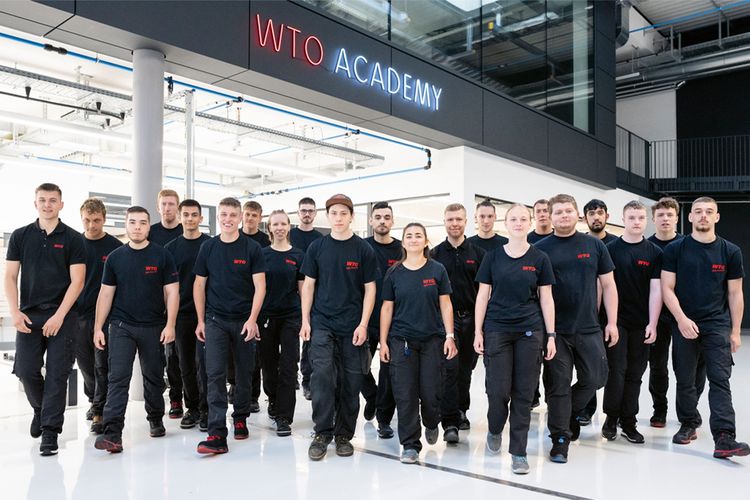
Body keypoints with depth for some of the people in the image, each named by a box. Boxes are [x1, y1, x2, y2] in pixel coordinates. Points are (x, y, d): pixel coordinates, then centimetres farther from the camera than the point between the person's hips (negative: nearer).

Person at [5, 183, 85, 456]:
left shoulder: (72, 239, 1)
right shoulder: (20, 236, 8)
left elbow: (77, 281, -4)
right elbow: (10, 276, 6)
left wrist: (59, 316, -12)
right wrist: (15, 312, -6)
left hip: (62, 316, -2)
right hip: (29, 315, 2)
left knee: (57, 374, -2)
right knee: (26, 370, 2)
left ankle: (50, 431, 7)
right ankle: (40, 409, 31)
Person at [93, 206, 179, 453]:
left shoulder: (162, 256, -1)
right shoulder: (115, 257, 5)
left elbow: (172, 292, -3)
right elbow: (106, 294, 7)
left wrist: (170, 325, -11)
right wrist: (98, 327, 1)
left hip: (153, 327, 0)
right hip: (121, 327, 1)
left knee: (154, 377, 12)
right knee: (118, 378, -6)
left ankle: (155, 419, 32)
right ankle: (112, 433, -5)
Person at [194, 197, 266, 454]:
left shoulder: (252, 248, -3)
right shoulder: (208, 247, 4)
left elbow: (260, 286, -6)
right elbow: (199, 285, 8)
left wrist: (252, 319, -14)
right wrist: (201, 321, 4)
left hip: (244, 321, -1)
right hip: (215, 320, 1)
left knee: (245, 373, 11)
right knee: (215, 375, -6)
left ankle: (240, 419, 31)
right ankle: (217, 435, -6)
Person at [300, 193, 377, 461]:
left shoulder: (363, 249, 0)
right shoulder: (317, 247, 4)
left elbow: (369, 289, 1)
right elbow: (308, 284, 8)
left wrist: (363, 324, -7)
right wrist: (305, 321, 1)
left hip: (352, 327, 0)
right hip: (322, 323, 0)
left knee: (350, 383, 6)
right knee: (322, 376, -11)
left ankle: (344, 435, 21)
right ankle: (322, 433, 4)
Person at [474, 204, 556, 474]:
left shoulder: (539, 258, 4)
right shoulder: (493, 257, 4)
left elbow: (546, 299, 5)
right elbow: (482, 296, 4)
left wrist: (551, 335, 1)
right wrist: (478, 332, 0)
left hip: (530, 332, 0)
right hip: (497, 330, 0)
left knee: (523, 392, 3)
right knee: (497, 389, -2)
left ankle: (518, 452, 16)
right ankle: (494, 430, 29)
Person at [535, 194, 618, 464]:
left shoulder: (594, 245, 7)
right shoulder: (540, 249, 1)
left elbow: (608, 285, 9)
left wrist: (612, 322, 2)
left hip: (589, 329, 2)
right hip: (555, 330, -2)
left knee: (595, 379, 5)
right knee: (558, 386, 2)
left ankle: (567, 414, 32)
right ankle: (560, 438, 16)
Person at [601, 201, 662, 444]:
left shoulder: (654, 252, 4)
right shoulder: (610, 249, 1)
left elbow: (655, 290, 0)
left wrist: (652, 324, -8)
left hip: (641, 323, 2)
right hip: (615, 320, -2)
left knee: (634, 374, 8)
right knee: (617, 370, -3)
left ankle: (628, 422, 18)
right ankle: (611, 417, 14)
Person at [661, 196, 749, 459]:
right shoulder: (675, 249, -1)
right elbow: (667, 288, -3)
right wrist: (681, 319, -15)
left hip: (718, 325, 0)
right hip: (684, 324, 0)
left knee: (720, 380, -6)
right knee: (685, 380, 10)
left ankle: (724, 438, -8)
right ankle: (688, 425, 27)